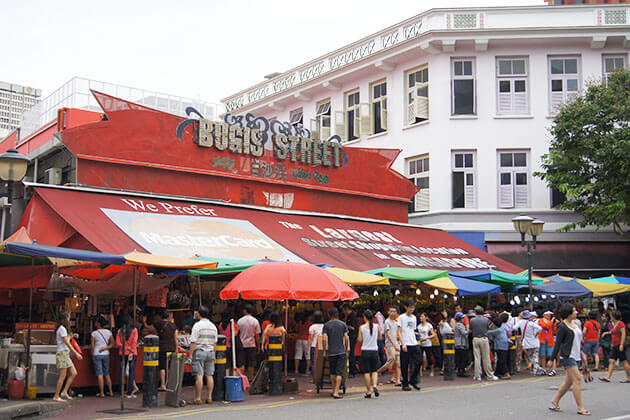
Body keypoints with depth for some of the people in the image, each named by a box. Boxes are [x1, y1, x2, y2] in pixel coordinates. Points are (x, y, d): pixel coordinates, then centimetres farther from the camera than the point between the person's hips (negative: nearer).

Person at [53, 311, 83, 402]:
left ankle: (64, 392, 8)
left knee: (74, 373, 5)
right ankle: (56, 396, 0)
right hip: (62, 353, -10)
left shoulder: (64, 328, 17)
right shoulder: (62, 329, -12)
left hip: (66, 354, 10)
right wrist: (76, 353, -18)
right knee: (63, 376, -7)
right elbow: (67, 343, -17)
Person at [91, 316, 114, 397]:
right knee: (107, 374, 13)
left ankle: (102, 393, -2)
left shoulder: (94, 333, -7)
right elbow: (112, 343, 4)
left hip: (96, 354, -4)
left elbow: (92, 345, -5)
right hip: (106, 354, 4)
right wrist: (105, 348, -1)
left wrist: (92, 354, 6)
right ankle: (110, 392, 15)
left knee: (100, 374, -2)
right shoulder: (108, 332, 3)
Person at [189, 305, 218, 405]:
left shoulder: (197, 325, -6)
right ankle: (209, 398, 8)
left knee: (199, 376, -7)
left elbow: (193, 342, -10)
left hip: (199, 352, -6)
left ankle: (198, 399, -7)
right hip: (210, 352, 6)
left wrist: (190, 354, -7)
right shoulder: (213, 326, 13)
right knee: (209, 375, 7)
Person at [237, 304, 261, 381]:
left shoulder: (240, 321, -2)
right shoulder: (255, 321, -5)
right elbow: (257, 335, -3)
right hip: (252, 345, -1)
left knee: (242, 364, 5)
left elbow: (237, 333, 5)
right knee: (251, 365, 5)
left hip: (242, 345, 1)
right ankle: (251, 379, 7)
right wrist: (258, 345, 6)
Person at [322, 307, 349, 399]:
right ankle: (336, 392, -8)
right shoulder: (343, 324, 2)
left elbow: (324, 338, -8)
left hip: (331, 352, 1)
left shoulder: (326, 325, 0)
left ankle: (334, 390, 21)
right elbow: (346, 337, -1)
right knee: (339, 372, -1)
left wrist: (325, 348, 5)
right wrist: (347, 347, 11)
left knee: (332, 372, 16)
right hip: (341, 351, -1)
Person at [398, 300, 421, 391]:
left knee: (419, 361, -4)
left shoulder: (414, 318, 16)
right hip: (405, 345, -5)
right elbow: (399, 332, -6)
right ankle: (405, 384, 8)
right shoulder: (401, 317, -2)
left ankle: (413, 380, 12)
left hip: (414, 344, 5)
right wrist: (403, 344, -16)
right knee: (405, 365, -2)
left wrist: (415, 341, 16)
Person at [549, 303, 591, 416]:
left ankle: (555, 402, 20)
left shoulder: (575, 323, 14)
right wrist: (552, 359, -9)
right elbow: (557, 343, -10)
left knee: (569, 381, 10)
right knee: (577, 379, -12)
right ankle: (580, 408, -9)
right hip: (567, 356, -8)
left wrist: (581, 352, 21)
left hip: (575, 356, 8)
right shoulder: (562, 326, -11)